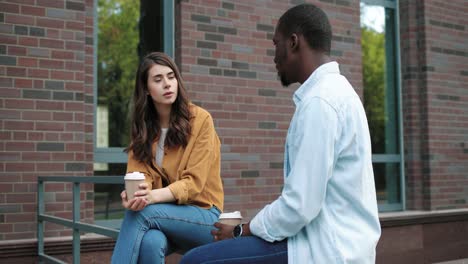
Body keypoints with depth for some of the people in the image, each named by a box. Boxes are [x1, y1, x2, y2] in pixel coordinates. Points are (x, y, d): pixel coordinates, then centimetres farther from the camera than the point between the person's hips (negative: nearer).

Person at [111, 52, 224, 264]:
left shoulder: (200, 119, -9)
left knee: (141, 213, -31)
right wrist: (134, 195, -30)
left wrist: (153, 196, -33)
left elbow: (194, 182, -15)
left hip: (203, 215, -3)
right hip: (165, 214, 3)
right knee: (150, 243, -33)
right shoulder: (142, 127, 6)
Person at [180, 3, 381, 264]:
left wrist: (242, 231, -7)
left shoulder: (319, 101, -19)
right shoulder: (335, 90, 13)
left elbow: (300, 206, -23)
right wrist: (249, 227, 12)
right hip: (337, 241, 10)